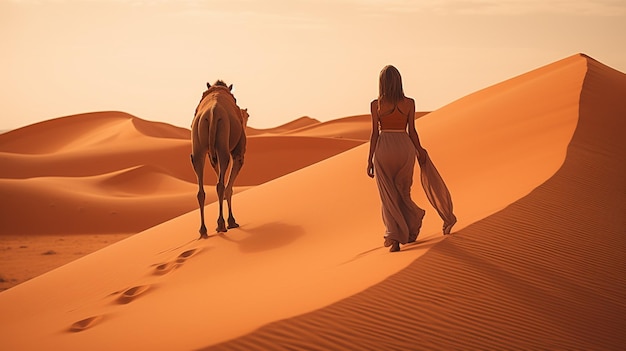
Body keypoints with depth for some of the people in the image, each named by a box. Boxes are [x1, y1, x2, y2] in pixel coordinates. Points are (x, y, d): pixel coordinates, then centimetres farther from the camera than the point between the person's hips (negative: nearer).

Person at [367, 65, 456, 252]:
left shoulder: (376, 104, -5)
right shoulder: (409, 103, -1)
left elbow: (375, 133, -4)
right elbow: (412, 131, 1)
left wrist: (370, 160, 2)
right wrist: (420, 151, 16)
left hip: (384, 149, -1)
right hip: (405, 147, 1)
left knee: (388, 196, 4)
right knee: (403, 192, 18)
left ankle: (394, 237, -5)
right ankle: (410, 230, 25)